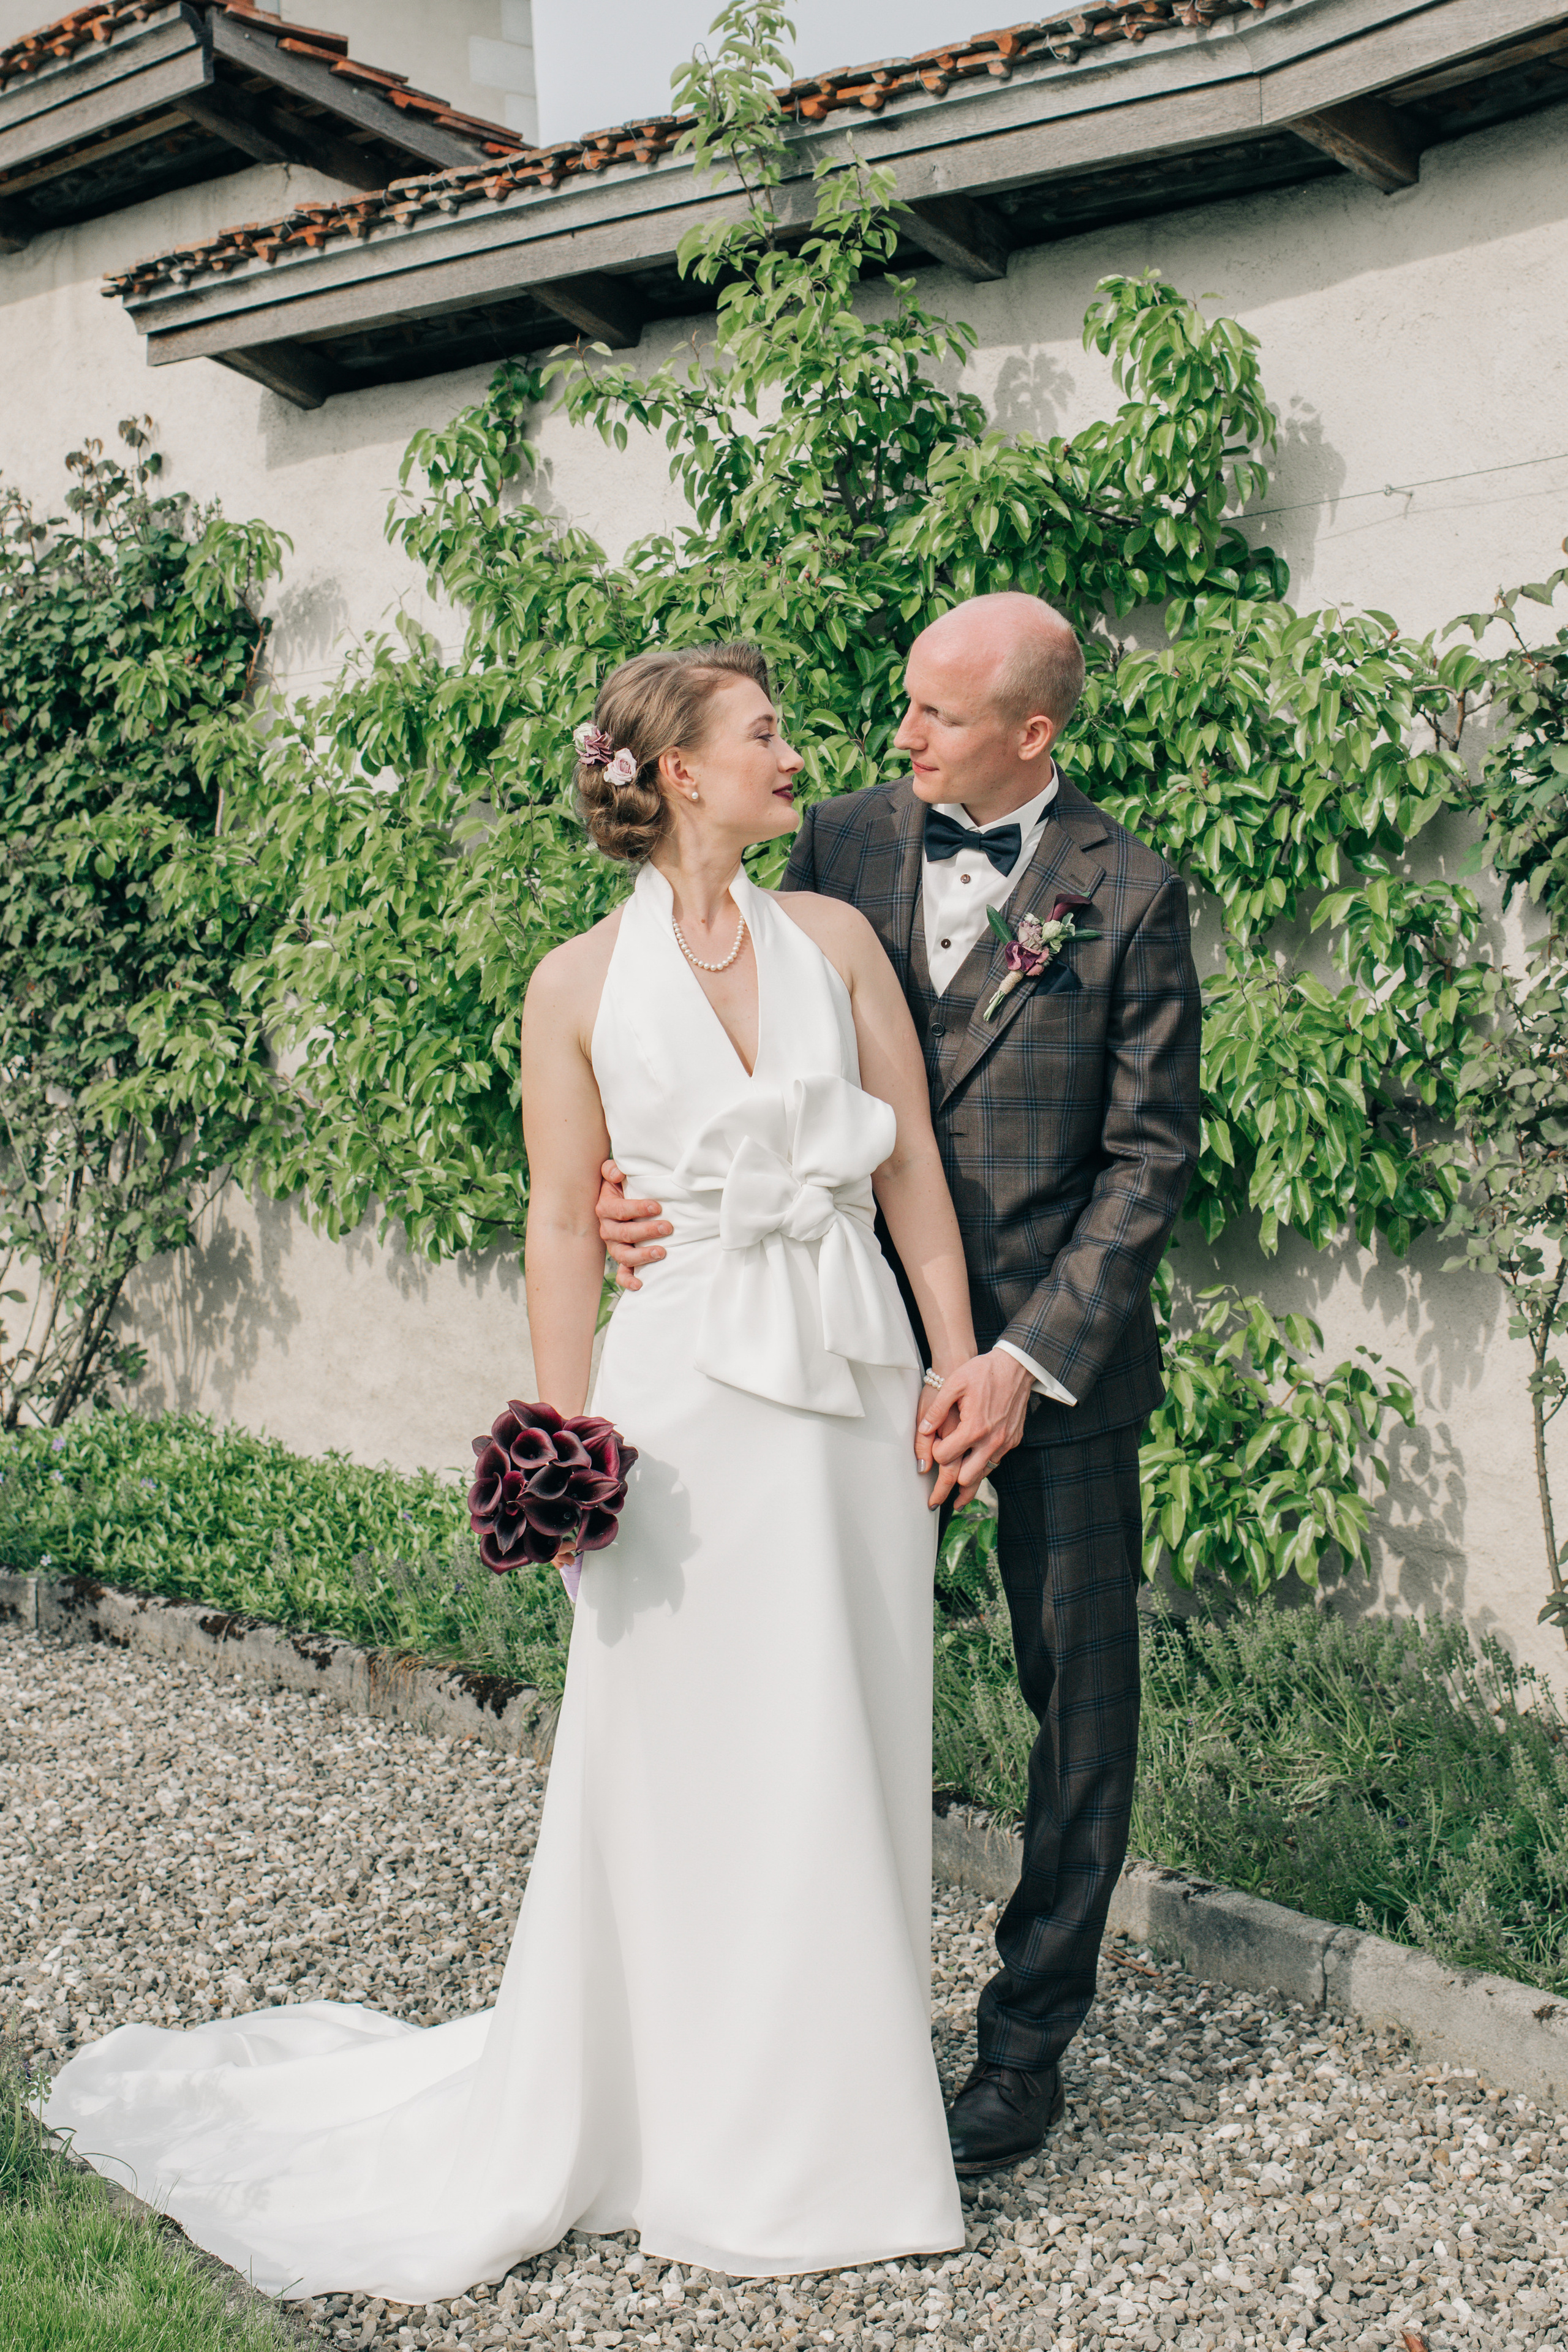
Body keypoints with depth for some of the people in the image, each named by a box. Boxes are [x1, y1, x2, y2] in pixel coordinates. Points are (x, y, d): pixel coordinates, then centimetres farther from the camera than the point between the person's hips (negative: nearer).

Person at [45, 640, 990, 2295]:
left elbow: (911, 1170, 6)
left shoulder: (835, 939, 7)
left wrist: (958, 1365, 1)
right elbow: (564, 1227, 0)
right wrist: (564, 1442, -5)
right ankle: (718, 2146, 21)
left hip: (855, 1395, 3)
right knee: (687, 1767, 4)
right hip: (691, 1402, -3)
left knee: (848, 1758, 10)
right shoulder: (579, 987, -1)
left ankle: (832, 2110, 27)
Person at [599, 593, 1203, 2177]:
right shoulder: (840, 842, 3)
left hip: (1058, 1351, -2)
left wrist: (1026, 1360, -15)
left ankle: (1028, 2040, 24)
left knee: (1080, 1699, 7)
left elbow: (1149, 1154, -7)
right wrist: (648, 1183, -15)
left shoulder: (1128, 893, -6)